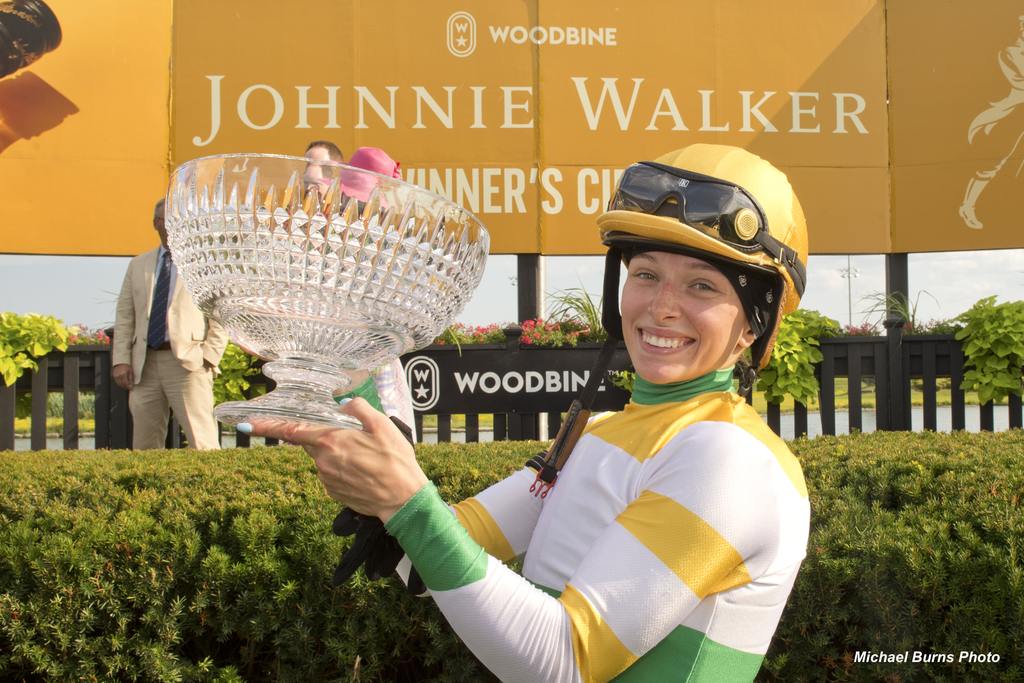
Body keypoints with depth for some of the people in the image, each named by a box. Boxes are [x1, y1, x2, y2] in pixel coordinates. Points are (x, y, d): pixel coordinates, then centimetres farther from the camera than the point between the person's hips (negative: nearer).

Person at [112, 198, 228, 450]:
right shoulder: (138, 265, 18)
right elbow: (124, 317, 15)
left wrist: (209, 358, -10)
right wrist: (121, 361, 2)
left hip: (188, 363, -4)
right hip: (144, 365, 4)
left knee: (202, 443, -12)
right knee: (144, 445, 5)